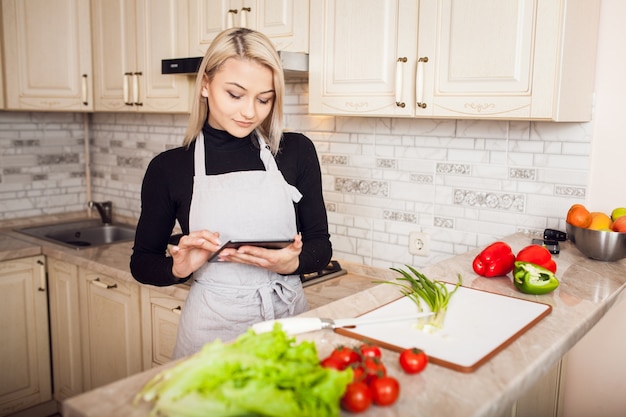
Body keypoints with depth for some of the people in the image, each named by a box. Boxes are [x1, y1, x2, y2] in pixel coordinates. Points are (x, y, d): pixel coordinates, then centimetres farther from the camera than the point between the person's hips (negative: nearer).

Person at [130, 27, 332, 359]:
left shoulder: (297, 152, -2)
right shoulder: (169, 168, -4)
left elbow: (321, 245, 2)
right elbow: (141, 263, 4)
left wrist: (291, 262, -20)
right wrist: (179, 267, -17)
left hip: (288, 318, 1)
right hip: (212, 327, -1)